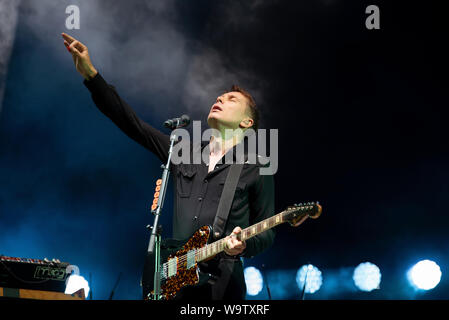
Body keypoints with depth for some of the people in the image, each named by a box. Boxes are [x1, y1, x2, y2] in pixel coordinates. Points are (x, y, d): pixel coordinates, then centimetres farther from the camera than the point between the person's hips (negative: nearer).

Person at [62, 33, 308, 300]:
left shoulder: (257, 170, 5)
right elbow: (133, 124, 11)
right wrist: (91, 74, 5)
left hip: (221, 285, -3)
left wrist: (244, 245, -16)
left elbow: (267, 233, 7)